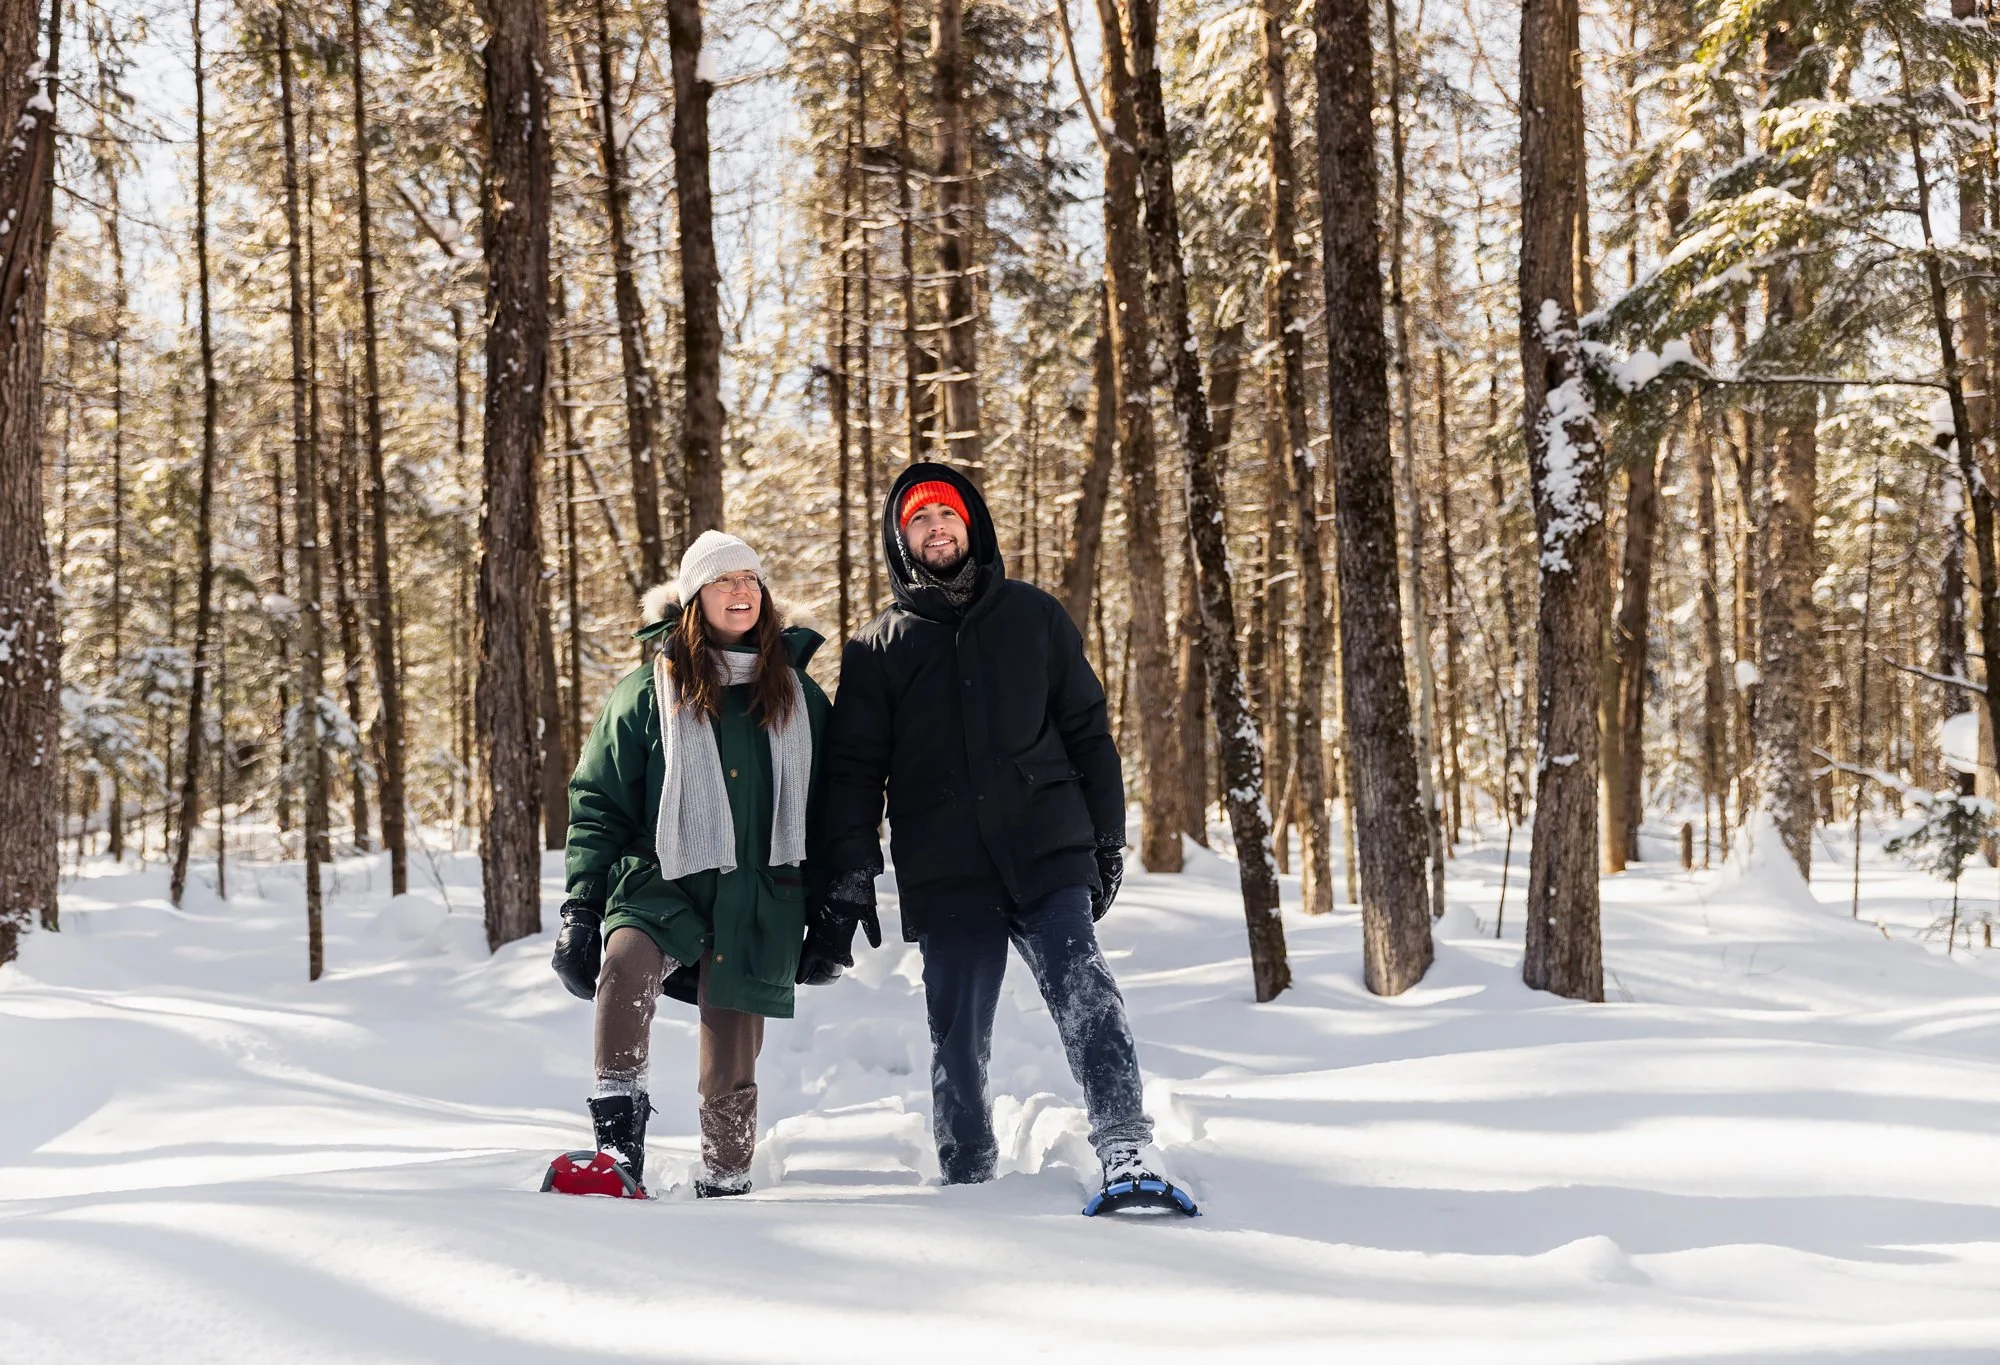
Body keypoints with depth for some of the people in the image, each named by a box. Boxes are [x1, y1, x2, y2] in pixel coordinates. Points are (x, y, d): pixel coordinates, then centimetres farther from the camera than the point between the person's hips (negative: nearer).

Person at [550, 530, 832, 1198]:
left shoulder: (798, 694, 12)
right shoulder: (650, 689, 5)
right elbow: (598, 803, 5)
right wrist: (581, 906, -3)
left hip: (758, 903, 2)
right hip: (662, 885, -2)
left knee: (731, 1070, 0)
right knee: (626, 961, -34)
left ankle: (725, 1182, 18)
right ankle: (619, 1134, -27)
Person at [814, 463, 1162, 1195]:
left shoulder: (1033, 616, 12)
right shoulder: (878, 647, 11)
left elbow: (1087, 730, 13)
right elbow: (854, 770, 7)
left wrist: (1108, 837, 9)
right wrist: (847, 878, -2)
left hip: (1048, 858, -1)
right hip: (945, 879, 1)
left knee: (1086, 997, -17)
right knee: (957, 1039, 4)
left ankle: (1124, 1147, -20)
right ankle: (966, 1177, 17)